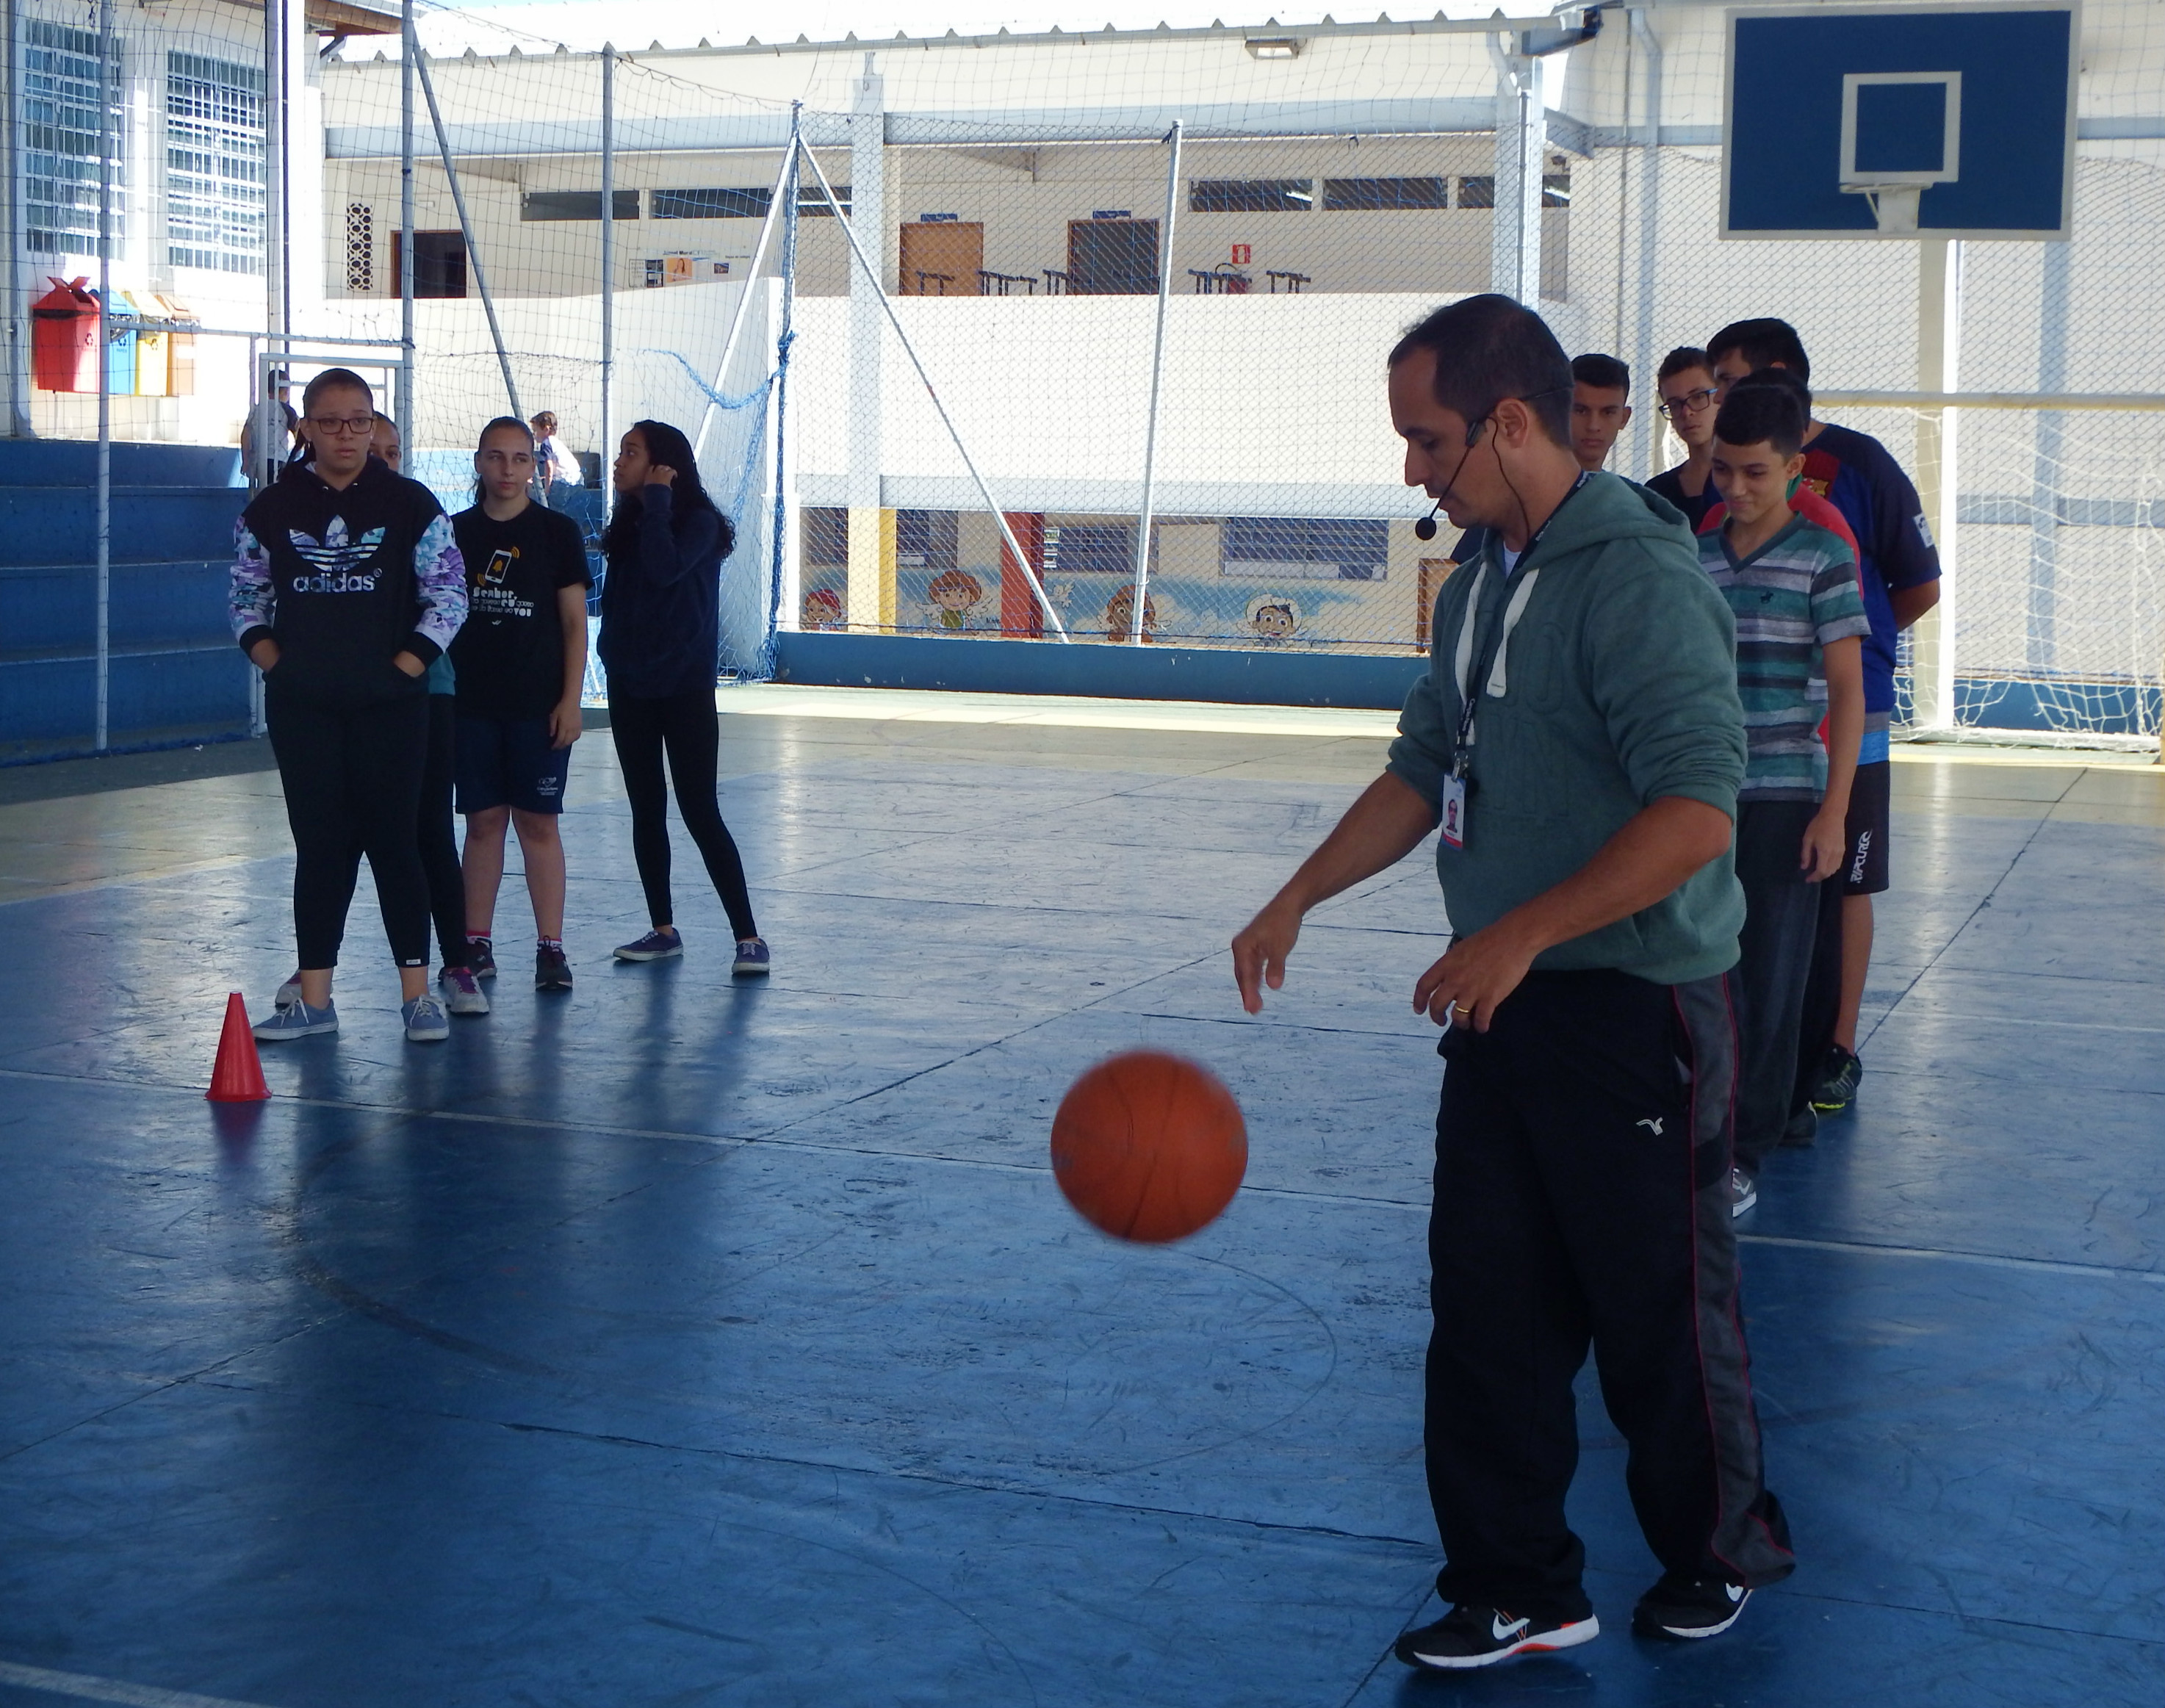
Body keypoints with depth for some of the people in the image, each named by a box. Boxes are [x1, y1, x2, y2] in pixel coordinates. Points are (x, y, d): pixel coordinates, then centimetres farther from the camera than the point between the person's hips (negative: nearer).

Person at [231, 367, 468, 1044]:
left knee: (393, 841, 0)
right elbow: (247, 598, 12)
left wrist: (405, 667, -8)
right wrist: (274, 662, -1)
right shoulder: (271, 511, 4)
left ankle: (417, 994, 6)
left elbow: (448, 597, 0)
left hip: (391, 707, -2)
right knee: (319, 845, 6)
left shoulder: (411, 505, -1)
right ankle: (314, 999, 11)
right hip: (303, 709, 2)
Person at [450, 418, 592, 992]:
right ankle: (476, 944, 12)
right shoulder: (456, 531, 7)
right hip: (471, 701, 2)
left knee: (538, 820, -1)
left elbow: (574, 622, 0)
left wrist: (570, 699, -7)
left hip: (538, 702, -2)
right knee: (483, 820, 6)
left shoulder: (557, 531, 0)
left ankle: (551, 947, 3)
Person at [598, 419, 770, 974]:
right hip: (630, 687, 7)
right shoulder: (626, 524, 11)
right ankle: (663, 929, 18)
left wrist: (657, 500, -18)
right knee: (646, 810, 9)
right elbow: (614, 599, 14)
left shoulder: (699, 522, -8)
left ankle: (749, 936, -6)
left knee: (700, 812, -9)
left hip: (684, 685, -7)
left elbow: (666, 569, -26)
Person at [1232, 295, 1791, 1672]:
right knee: (1488, 1304, 10)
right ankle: (1519, 1588, 21)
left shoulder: (1637, 578, -19)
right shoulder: (1482, 583, 11)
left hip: (1632, 1012, -8)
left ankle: (1722, 1549, 31)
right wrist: (1300, 897, 12)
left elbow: (1696, 812, -27)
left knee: (1661, 1313, 8)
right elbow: (1428, 767, 21)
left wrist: (1522, 933, -28)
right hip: (1504, 1006, 8)